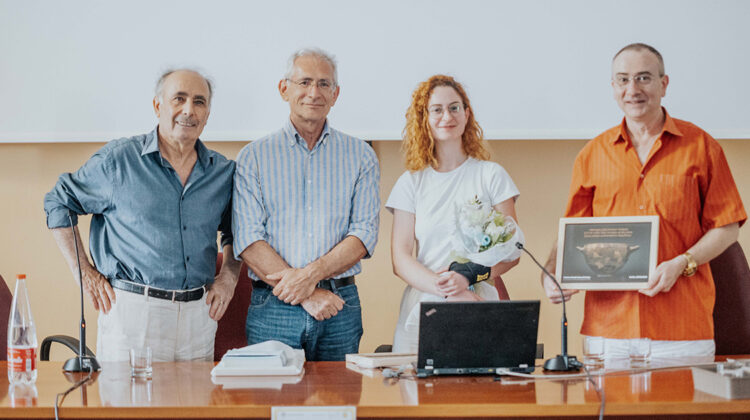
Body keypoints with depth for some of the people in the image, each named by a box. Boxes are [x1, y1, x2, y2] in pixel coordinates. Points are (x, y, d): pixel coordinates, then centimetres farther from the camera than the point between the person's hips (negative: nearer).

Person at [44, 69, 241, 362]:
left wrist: (228, 276, 9)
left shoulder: (223, 172, 9)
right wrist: (83, 271, 0)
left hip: (198, 313, 4)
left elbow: (235, 232, 25)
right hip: (132, 309, -3)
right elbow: (59, 202, 6)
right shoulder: (118, 160, -2)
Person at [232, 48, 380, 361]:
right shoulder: (253, 157, 4)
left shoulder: (360, 156, 9)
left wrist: (311, 274, -16)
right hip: (273, 310, -1)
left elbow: (364, 232, 0)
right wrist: (305, 295, -14)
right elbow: (247, 240, -5)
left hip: (341, 308, 1)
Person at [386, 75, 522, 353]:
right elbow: (400, 259, 2)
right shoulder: (411, 183, 10)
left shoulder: (492, 176, 7)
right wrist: (445, 289, -14)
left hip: (479, 305, -1)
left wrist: (468, 278, -15)